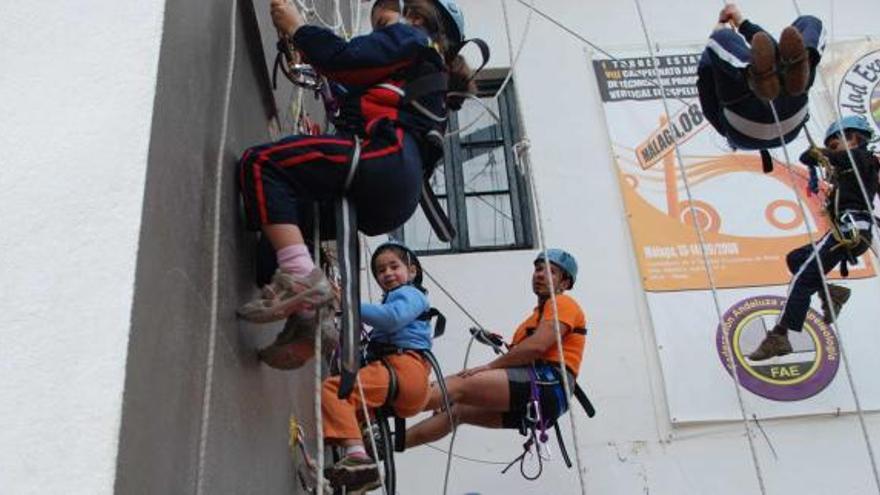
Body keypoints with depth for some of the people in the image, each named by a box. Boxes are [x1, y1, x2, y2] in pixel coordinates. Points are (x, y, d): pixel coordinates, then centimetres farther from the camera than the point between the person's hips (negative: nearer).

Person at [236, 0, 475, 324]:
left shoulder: (412, 38, 12)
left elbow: (347, 59, -3)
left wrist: (296, 27, 10)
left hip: (384, 160, -10)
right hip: (393, 200, 10)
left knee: (261, 163, -16)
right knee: (292, 210, 20)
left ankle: (300, 279, -31)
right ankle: (311, 318, 7)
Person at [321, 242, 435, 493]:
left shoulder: (409, 294, 6)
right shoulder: (394, 299, 37)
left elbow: (390, 318, -17)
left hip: (403, 368, -10)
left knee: (333, 389, -26)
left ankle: (356, 455, -39)